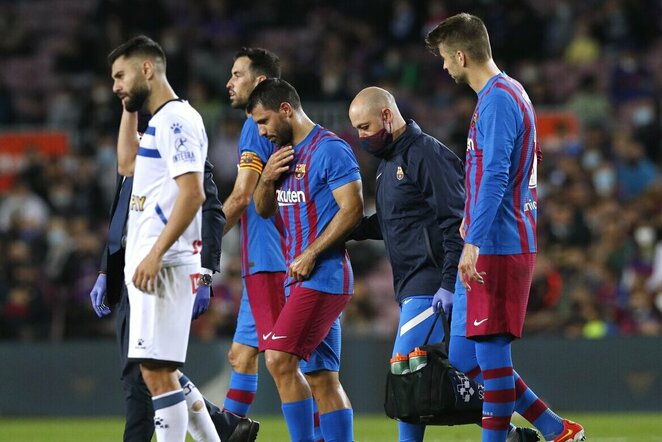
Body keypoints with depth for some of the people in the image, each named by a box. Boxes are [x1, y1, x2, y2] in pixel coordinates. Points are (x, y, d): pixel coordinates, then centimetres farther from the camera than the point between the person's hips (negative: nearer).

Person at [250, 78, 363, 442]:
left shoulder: (330, 150, -10)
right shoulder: (284, 153, 16)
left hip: (323, 274, -9)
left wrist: (310, 255, -18)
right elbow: (263, 209, 22)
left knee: (279, 359, -18)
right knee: (322, 379, 6)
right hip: (298, 277, 9)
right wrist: (267, 179, 1)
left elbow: (352, 209, -16)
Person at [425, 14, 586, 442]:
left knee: (492, 356, -6)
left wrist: (474, 242, -25)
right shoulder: (513, 93, 18)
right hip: (508, 245, 10)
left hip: (496, 248, -10)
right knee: (465, 358, 11)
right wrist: (474, 218, 30)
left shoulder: (497, 100, -14)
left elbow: (495, 177, -22)